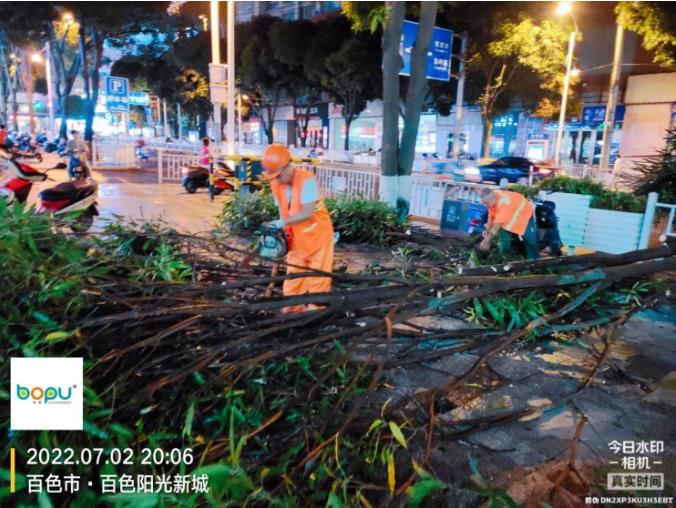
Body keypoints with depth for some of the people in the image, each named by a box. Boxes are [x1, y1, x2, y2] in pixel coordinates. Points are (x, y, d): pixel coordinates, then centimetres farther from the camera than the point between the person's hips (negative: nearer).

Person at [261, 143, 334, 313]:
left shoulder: (307, 180, -24)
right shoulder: (276, 184, -3)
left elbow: (308, 213, -28)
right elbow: (282, 211, 3)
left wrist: (284, 222, -30)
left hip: (318, 235, -6)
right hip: (297, 239, 6)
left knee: (317, 279, 3)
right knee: (293, 280, 9)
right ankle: (292, 313, 22)